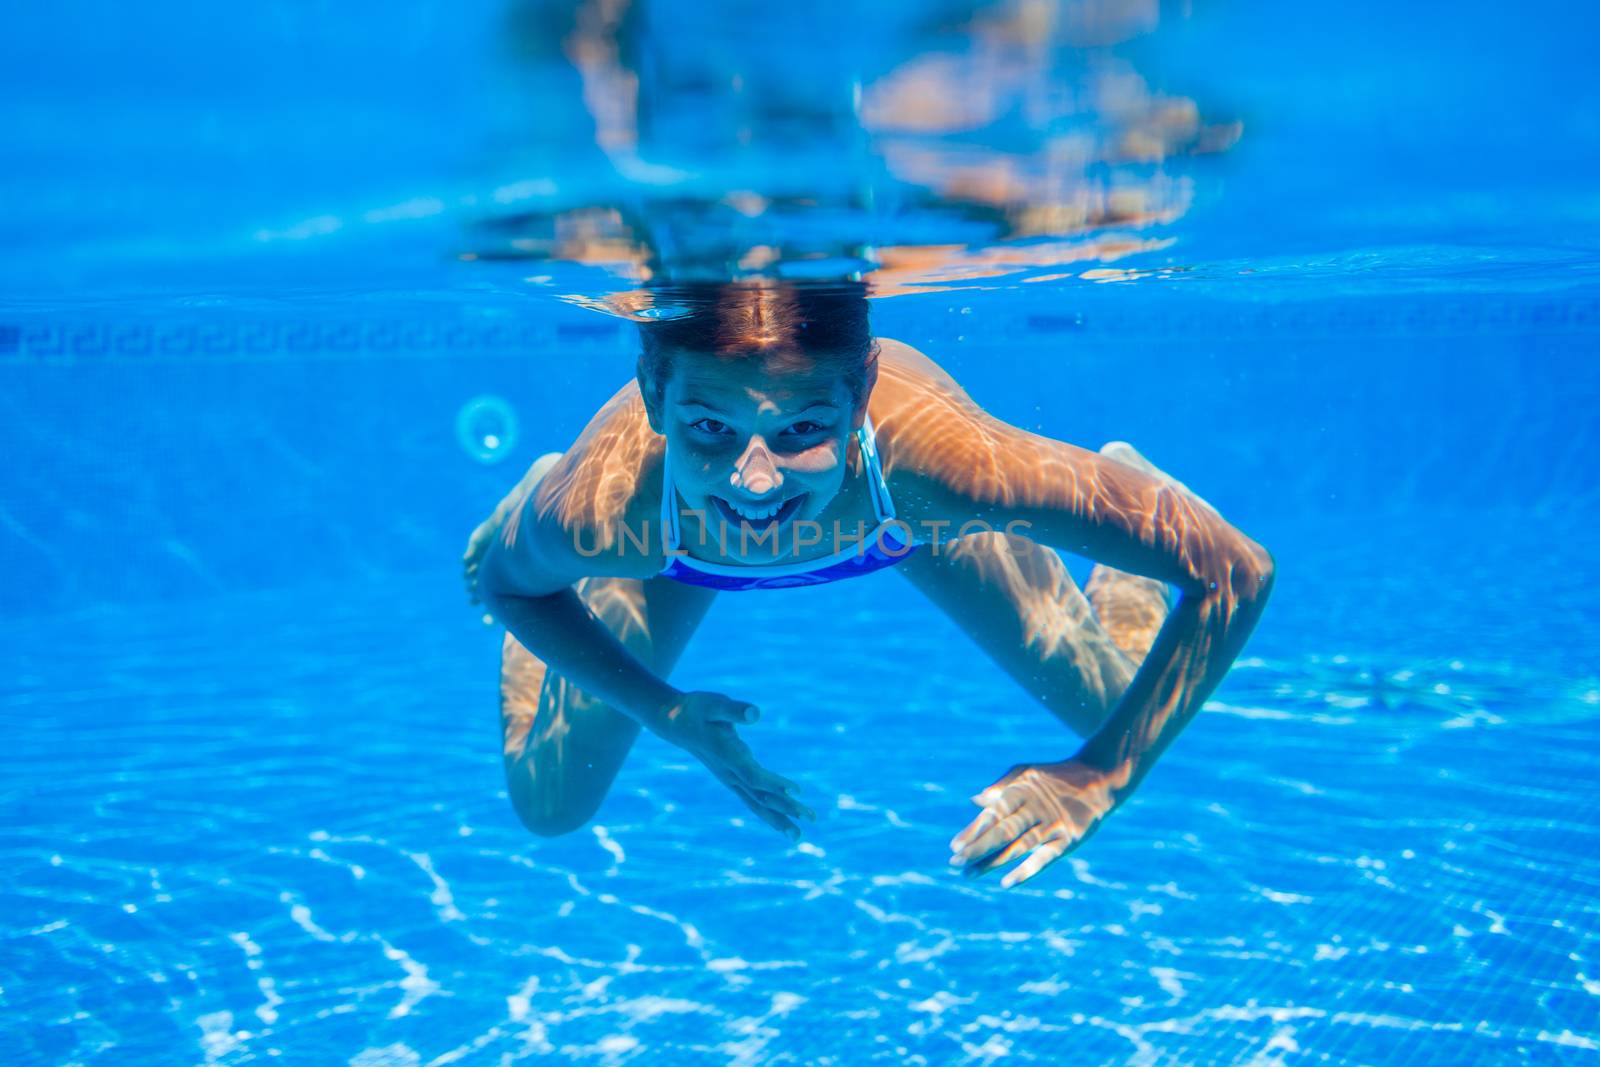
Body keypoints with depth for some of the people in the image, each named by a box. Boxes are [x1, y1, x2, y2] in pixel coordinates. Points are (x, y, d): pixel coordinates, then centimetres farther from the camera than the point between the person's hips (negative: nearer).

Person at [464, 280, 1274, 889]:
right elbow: (505, 585, -17)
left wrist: (1102, 776, -37)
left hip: (901, 512, 0)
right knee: (547, 806, 15)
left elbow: (1236, 574, -38)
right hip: (678, 550, 1)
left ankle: (1121, 480, 39)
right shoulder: (604, 506, -45)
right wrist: (664, 712, -24)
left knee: (1127, 728, 10)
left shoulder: (934, 453, -49)